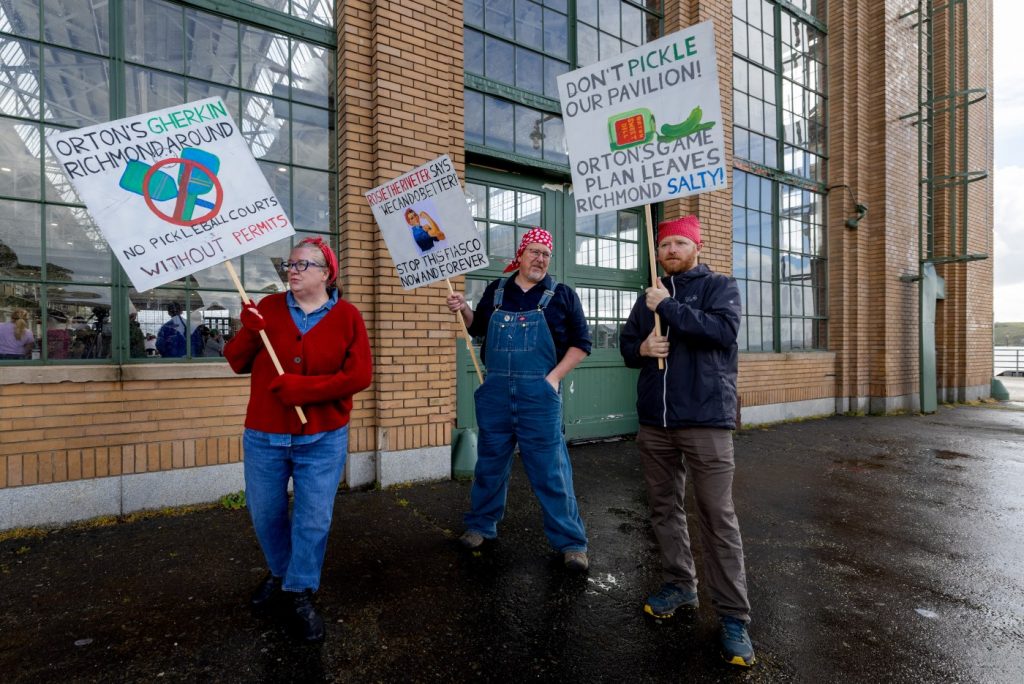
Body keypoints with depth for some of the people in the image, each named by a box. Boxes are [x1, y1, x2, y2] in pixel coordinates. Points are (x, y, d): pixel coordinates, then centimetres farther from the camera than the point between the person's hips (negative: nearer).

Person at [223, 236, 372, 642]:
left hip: (322, 441, -2)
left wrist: (304, 388, -21)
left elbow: (361, 374, -14)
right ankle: (280, 573, 44)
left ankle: (300, 593, 26)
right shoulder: (269, 308, 1)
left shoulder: (347, 316, -6)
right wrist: (248, 332, -17)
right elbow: (236, 363, 3)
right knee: (265, 516, 17)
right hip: (263, 437, 3)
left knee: (314, 520, 5)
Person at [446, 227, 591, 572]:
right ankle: (480, 525, 34)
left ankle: (570, 542, 14)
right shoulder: (496, 291, 9)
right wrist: (464, 310, 1)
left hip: (539, 393, -3)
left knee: (550, 470, 1)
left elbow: (581, 342, 1)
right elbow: (479, 329, 20)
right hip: (496, 391, 3)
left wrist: (554, 377, -9)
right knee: (489, 463, 15)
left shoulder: (562, 295, 1)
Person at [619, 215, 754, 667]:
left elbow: (723, 330, -17)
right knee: (664, 508, 13)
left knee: (718, 516, -3)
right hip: (654, 421, 5)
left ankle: (733, 616, 10)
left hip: (706, 420, -5)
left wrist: (669, 307, -16)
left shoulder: (719, 287, 2)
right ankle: (679, 585, 31)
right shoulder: (648, 297, 16)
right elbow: (625, 345, 16)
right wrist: (641, 348, -6)